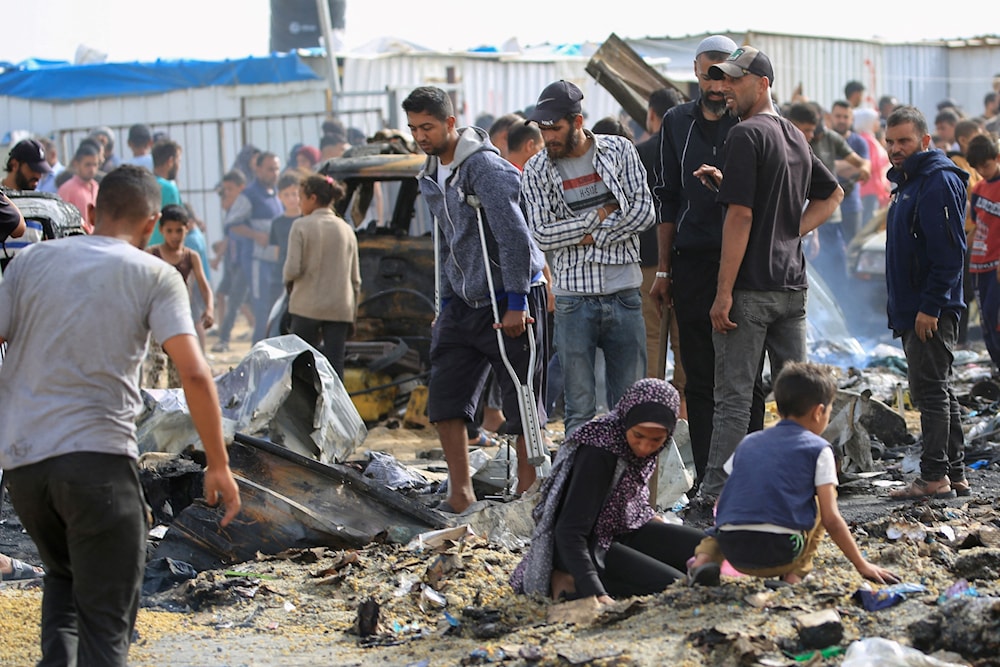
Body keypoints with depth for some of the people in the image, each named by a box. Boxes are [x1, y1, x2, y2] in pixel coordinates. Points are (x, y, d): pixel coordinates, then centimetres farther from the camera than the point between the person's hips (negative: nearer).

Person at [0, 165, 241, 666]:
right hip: (99, 456, -4)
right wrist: (218, 466, -1)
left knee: (64, 574, 28)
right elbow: (194, 374, -9)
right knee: (107, 618, 1)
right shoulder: (156, 276, 1)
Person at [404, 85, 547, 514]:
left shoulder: (483, 165, -17)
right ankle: (460, 494, 8)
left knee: (522, 402, -1)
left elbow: (514, 234, -21)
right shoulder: (431, 177, 11)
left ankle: (526, 494, 8)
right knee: (445, 397, 2)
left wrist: (516, 303, -21)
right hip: (464, 302, 8)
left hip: (507, 302, -8)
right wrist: (446, 301, 17)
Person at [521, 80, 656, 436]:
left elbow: (644, 210, -3)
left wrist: (596, 236, -10)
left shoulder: (620, 150, 2)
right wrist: (600, 215, -8)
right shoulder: (536, 172, 1)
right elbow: (542, 234, -6)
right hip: (574, 300, -1)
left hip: (624, 296, 1)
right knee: (580, 409, 1)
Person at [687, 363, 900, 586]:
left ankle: (705, 556, 8)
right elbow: (831, 519, 1)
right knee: (823, 496, 20)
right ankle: (795, 573, 8)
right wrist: (862, 565, 9)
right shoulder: (818, 450, 7)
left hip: (732, 551, 4)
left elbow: (721, 506, 23)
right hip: (779, 553, -4)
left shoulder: (748, 443, 21)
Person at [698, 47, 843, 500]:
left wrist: (723, 292, -18)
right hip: (792, 284, 8)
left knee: (733, 395, -5)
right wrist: (793, 233, 14)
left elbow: (740, 214, -18)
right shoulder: (795, 136, 14)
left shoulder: (746, 134, -12)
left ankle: (715, 494, -4)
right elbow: (832, 194, 26)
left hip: (751, 287, -8)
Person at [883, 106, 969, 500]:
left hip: (931, 312, -10)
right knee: (936, 391, 13)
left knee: (931, 391, -7)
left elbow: (949, 251, -21)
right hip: (913, 310, 10)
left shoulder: (939, 182, -14)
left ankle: (935, 477, -4)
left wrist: (930, 306, -23)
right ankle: (954, 474, 19)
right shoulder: (907, 183, 17)